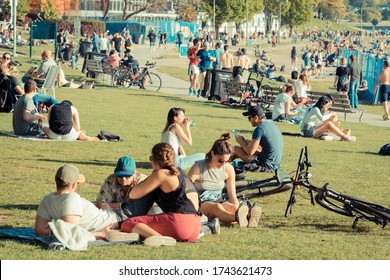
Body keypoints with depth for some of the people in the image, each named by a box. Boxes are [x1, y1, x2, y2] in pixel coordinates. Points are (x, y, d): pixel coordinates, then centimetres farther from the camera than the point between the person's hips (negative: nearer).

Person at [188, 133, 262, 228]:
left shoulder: (228, 169, 1)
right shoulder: (198, 168, -13)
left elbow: (232, 196, 5)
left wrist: (237, 211, -14)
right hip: (200, 204, -5)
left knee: (233, 207, -30)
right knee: (217, 207, -38)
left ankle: (247, 217, -64)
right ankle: (238, 218, -69)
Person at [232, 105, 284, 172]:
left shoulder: (259, 129, -18)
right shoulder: (271, 124, 10)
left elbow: (250, 152, -18)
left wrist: (241, 142, 0)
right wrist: (244, 141, 19)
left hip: (266, 166, -9)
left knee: (236, 149, -1)